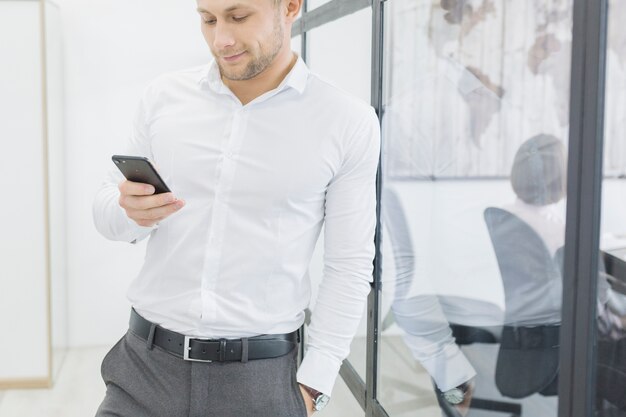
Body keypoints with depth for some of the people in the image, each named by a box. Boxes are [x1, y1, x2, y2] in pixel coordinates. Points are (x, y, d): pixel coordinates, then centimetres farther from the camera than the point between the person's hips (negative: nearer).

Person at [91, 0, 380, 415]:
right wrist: (131, 211, -15)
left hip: (261, 377, -2)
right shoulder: (164, 97, 1)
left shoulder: (349, 122, -6)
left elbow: (349, 266, -2)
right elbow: (107, 211, 8)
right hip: (147, 362, 2)